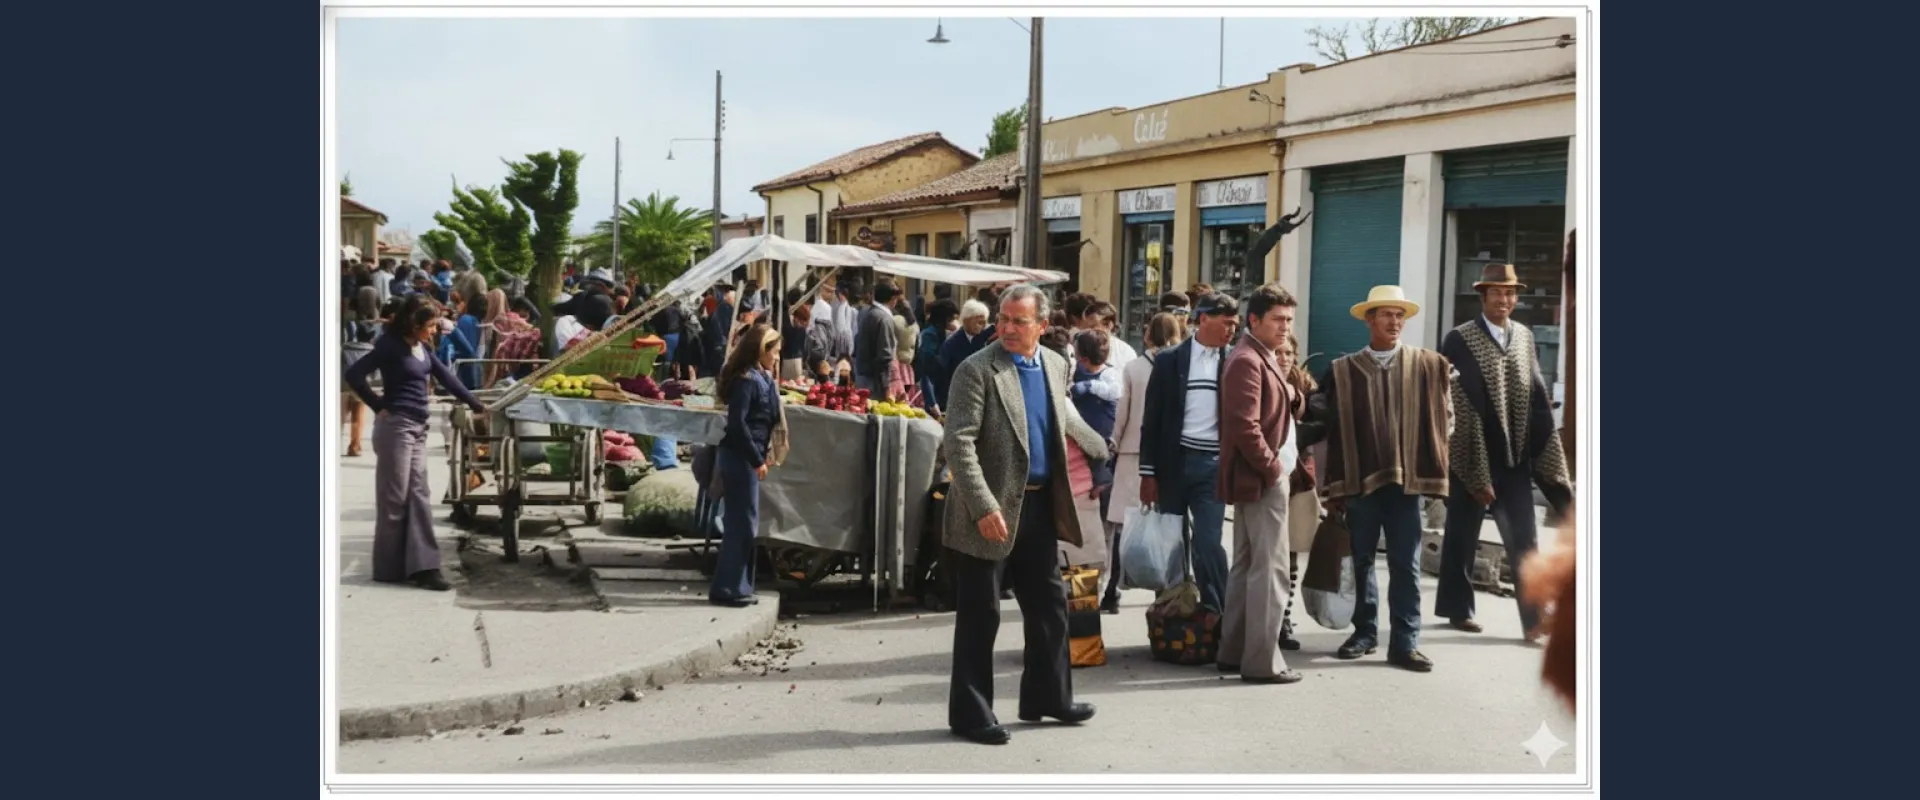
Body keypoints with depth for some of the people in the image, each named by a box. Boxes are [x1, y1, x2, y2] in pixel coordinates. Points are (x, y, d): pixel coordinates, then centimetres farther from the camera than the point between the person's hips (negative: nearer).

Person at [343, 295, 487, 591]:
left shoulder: (422, 347, 10)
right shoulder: (391, 345, -12)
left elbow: (444, 375, 17)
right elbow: (354, 374, -18)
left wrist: (476, 405, 19)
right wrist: (379, 406, -13)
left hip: (417, 427, 8)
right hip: (396, 426, -8)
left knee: (418, 496, 4)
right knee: (394, 499, -2)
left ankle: (422, 566, 4)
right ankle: (389, 569, 7)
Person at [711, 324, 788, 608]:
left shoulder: (760, 379, 13)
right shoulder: (746, 380, -15)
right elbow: (737, 424, -21)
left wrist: (762, 456, 10)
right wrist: (758, 460, -19)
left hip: (745, 458, 9)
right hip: (739, 458, -9)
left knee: (743, 524, 12)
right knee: (743, 524, -5)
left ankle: (737, 587, 18)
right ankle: (726, 588, 0)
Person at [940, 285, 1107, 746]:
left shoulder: (1055, 365, 8)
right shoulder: (977, 370, -14)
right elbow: (958, 444, -19)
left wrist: (1098, 448, 35)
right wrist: (984, 507, -26)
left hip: (1038, 505, 7)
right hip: (990, 511, -7)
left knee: (1049, 604, 16)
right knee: (980, 615, 1)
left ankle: (1047, 696, 32)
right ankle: (970, 713, 12)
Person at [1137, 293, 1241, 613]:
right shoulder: (1169, 359, 2)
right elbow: (1152, 419, 2)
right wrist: (1148, 473, -2)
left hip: (1213, 465, 0)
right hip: (1174, 462, 1)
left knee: (1208, 542, -9)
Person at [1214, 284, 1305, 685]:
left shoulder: (1265, 359, 17)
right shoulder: (1247, 361, -15)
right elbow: (1244, 426, -22)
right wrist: (1273, 468, -17)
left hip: (1259, 478, 11)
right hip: (1262, 479, -11)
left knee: (1246, 566, 13)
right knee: (1270, 570, -8)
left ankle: (1234, 652, 20)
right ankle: (1262, 661, -4)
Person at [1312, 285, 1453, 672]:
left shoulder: (1428, 365, 3)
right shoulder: (1342, 370, 2)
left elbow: (1440, 419, 6)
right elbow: (1334, 431, 1)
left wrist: (1434, 475, -2)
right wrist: (1335, 487, 0)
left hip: (1407, 479, 0)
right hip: (1360, 480, 1)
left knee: (1406, 564, 2)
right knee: (1361, 560, 11)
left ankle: (1405, 643, 8)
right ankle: (1365, 632, 24)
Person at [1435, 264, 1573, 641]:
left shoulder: (1524, 336, 6)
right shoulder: (1459, 340, -9)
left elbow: (1538, 399, 5)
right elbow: (1456, 406, -11)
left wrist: (1550, 461, -1)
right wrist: (1476, 472, -12)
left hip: (1515, 458, 4)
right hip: (1472, 456, -3)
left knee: (1523, 540, 2)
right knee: (1462, 537, 10)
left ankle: (1534, 618, 5)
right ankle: (1458, 608, 23)